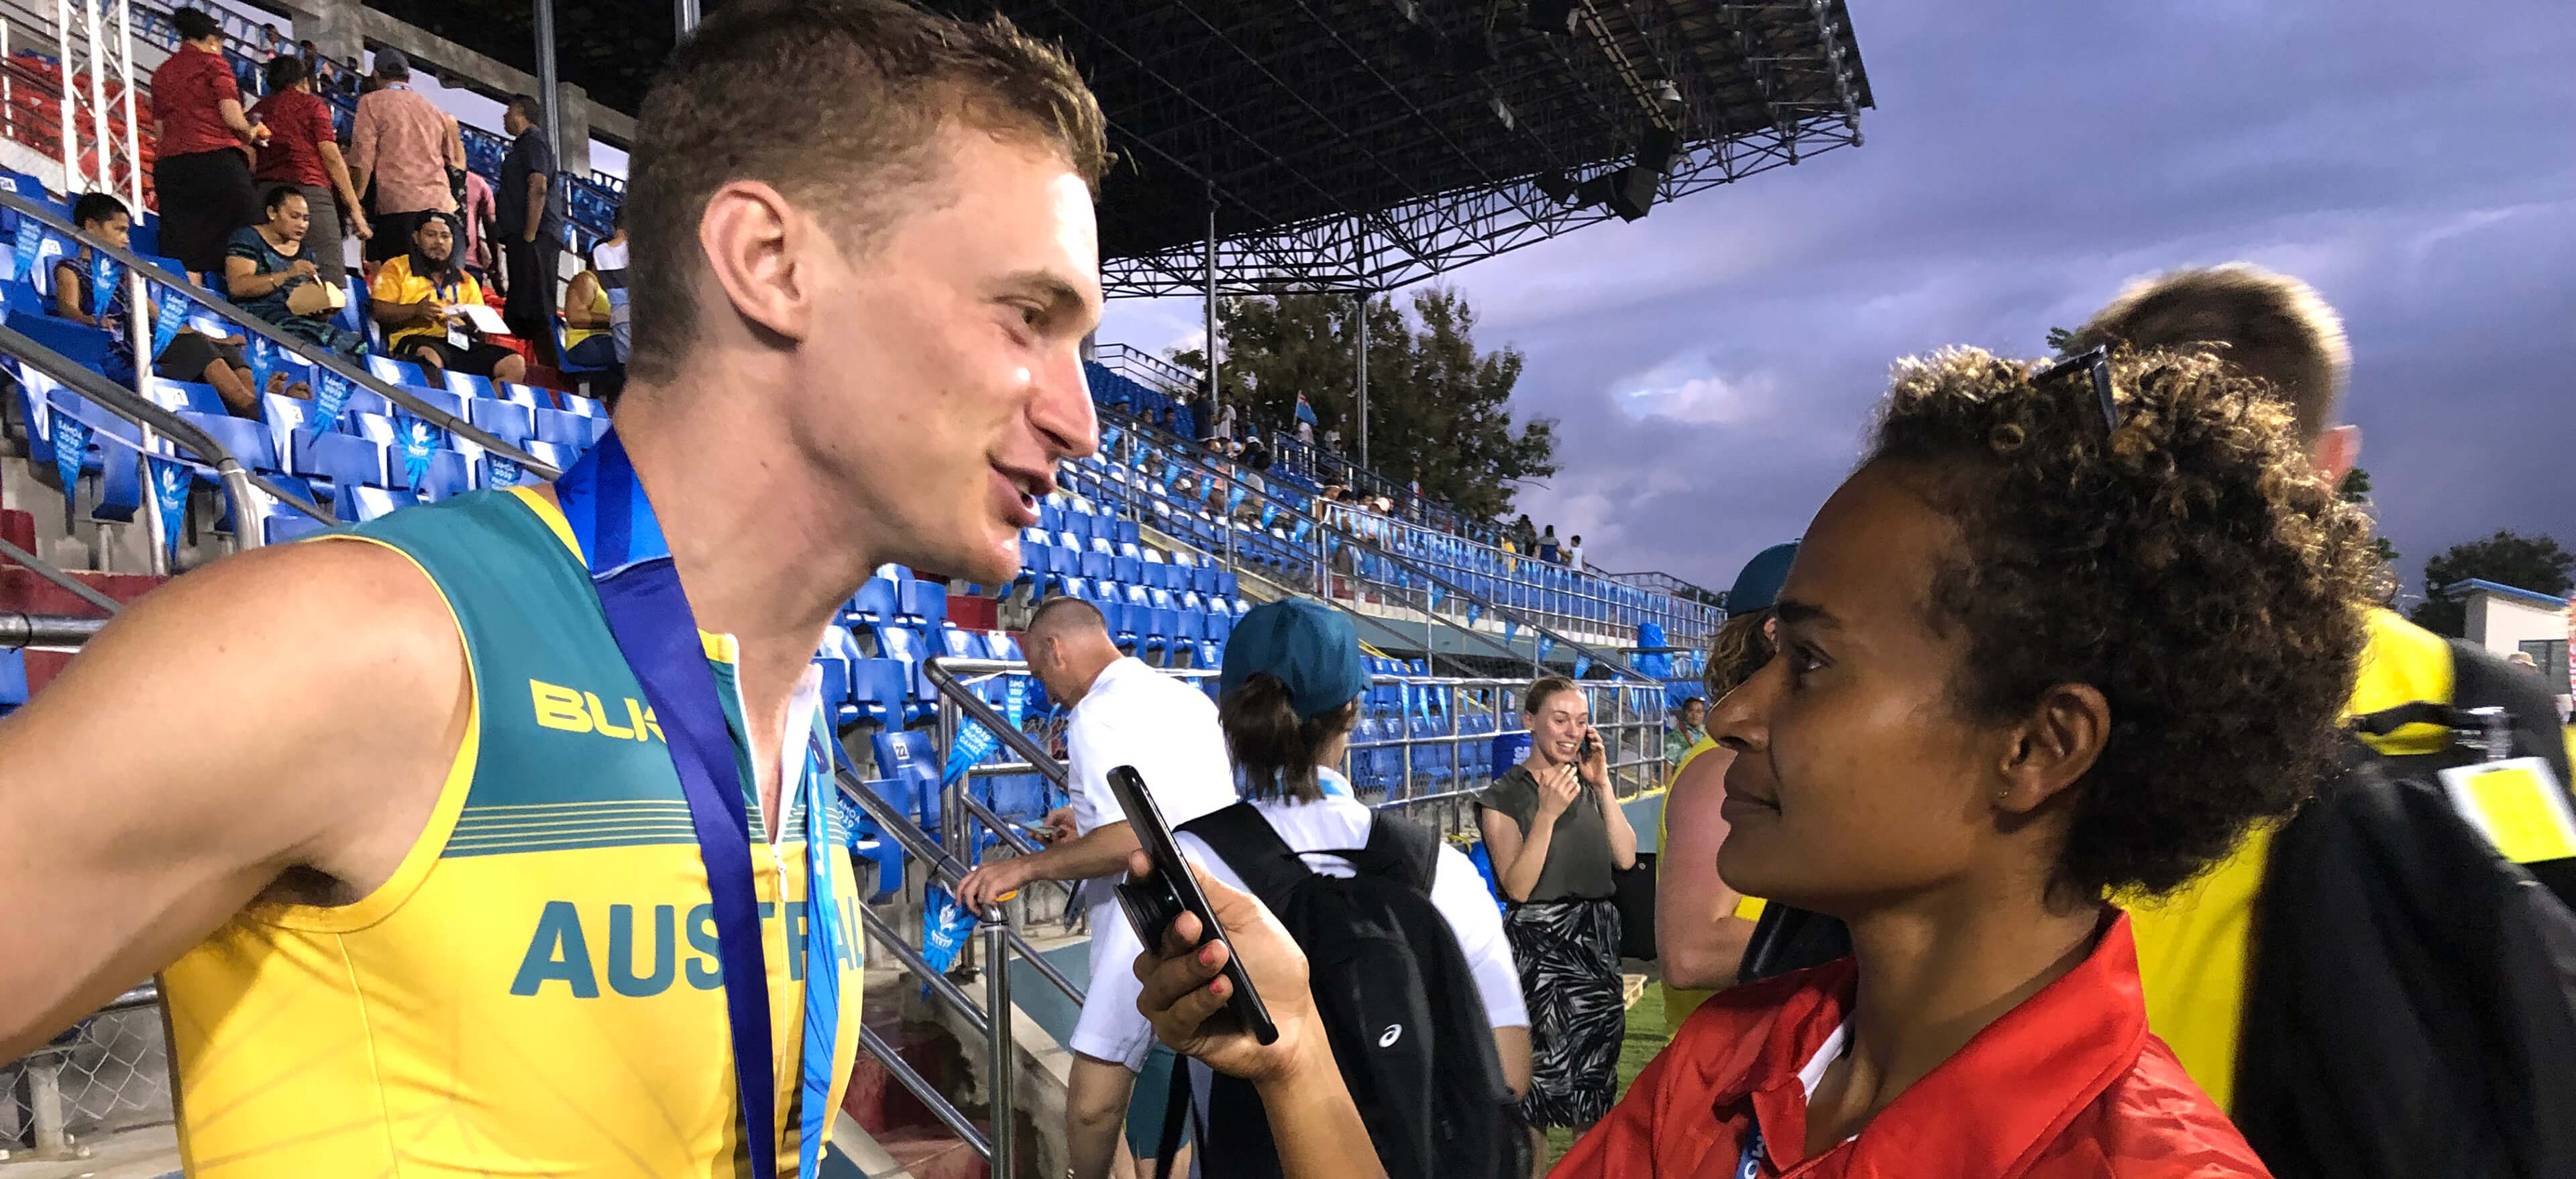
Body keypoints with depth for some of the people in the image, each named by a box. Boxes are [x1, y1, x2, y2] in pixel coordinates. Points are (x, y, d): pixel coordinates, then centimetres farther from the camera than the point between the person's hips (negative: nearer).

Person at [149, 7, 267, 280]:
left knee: (184, 260, -1)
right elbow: (232, 117, -7)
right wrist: (251, 135, 12)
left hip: (169, 165, 6)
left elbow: (158, 131, 18)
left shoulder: (162, 73, 20)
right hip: (217, 159, -6)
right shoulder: (212, 62, 5)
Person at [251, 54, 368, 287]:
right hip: (308, 188, -5)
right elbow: (332, 158, 2)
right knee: (331, 280, -14)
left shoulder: (257, 110, 23)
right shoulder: (312, 104, 11)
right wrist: (355, 210, 2)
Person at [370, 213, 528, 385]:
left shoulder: (466, 280, 29)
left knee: (516, 364, -20)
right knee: (430, 357, -41)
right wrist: (416, 310, -14)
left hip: (461, 343, 4)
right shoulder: (397, 268, 17)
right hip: (417, 340, -4)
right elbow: (379, 311, 4)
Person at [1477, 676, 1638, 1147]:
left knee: (1593, 1074, 14)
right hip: (1538, 946, -5)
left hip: (1597, 941, 5)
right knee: (1538, 1077, -1)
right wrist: (1547, 814, -25)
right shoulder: (1504, 798, -9)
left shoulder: (1589, 785, 8)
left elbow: (1626, 858, -2)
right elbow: (1518, 887, -16)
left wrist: (1603, 785, -9)